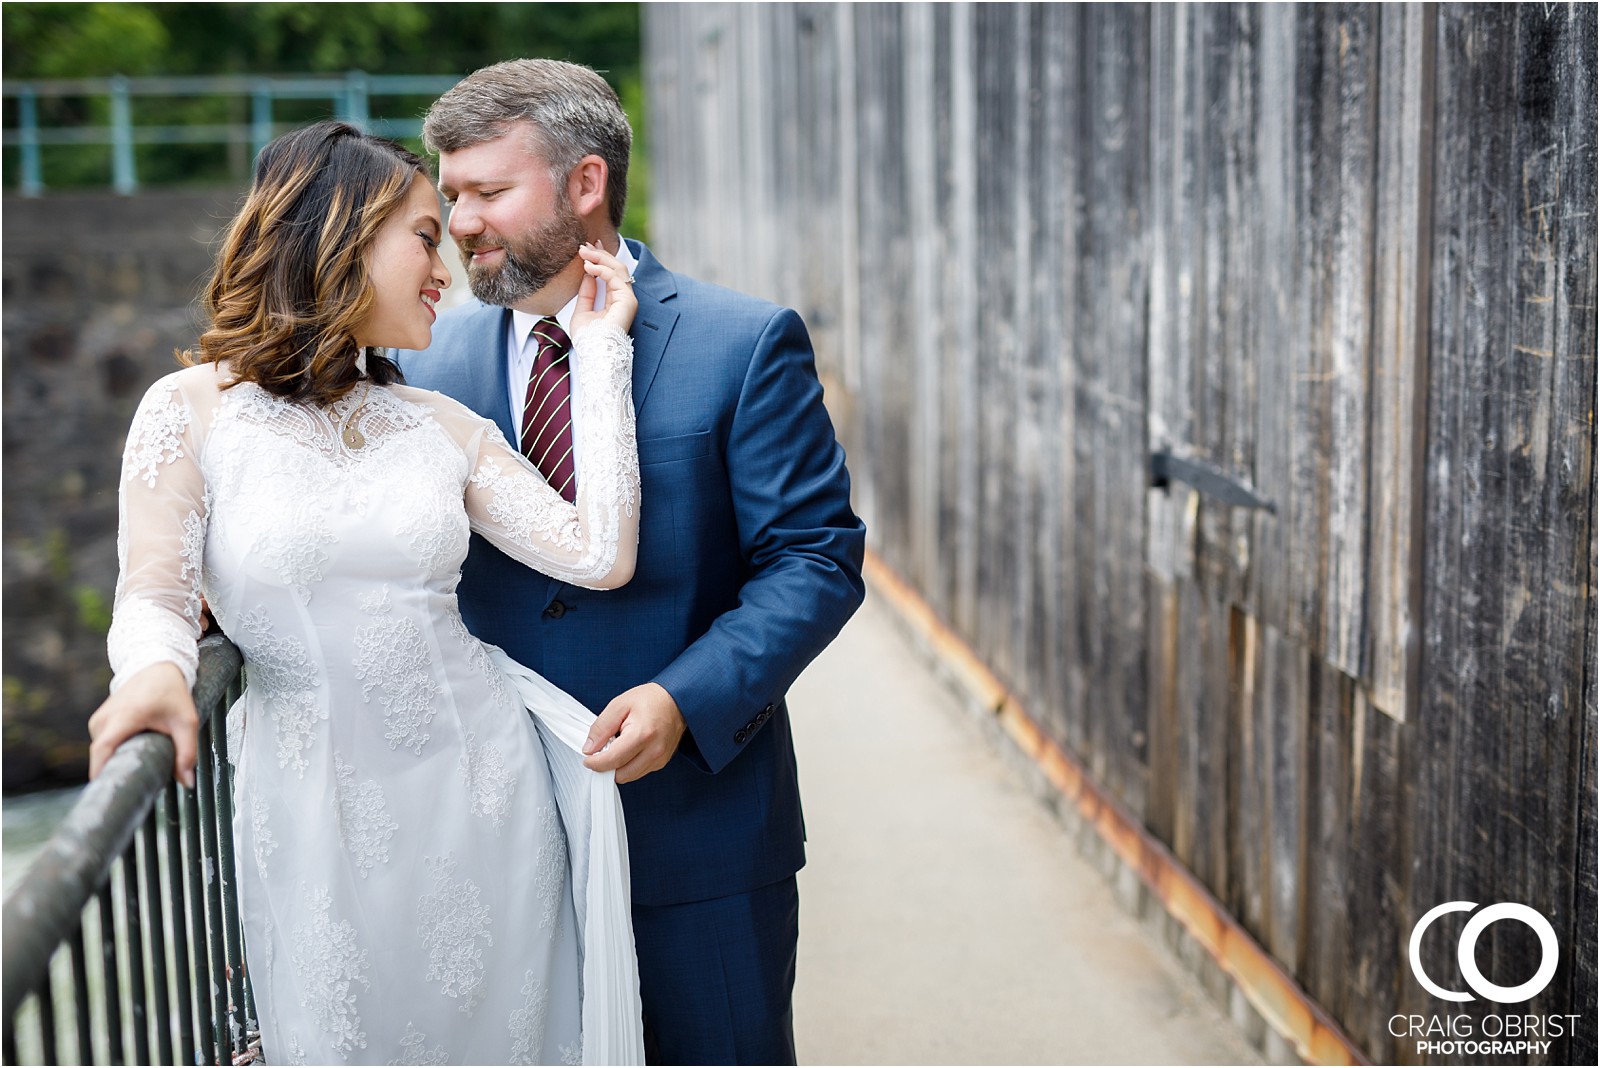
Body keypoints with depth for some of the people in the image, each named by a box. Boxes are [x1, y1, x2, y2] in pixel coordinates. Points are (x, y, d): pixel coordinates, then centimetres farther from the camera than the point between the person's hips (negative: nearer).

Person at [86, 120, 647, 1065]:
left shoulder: (443, 426, 4)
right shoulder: (193, 411, -2)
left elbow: (600, 555, -4)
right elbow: (156, 592, -6)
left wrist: (600, 350, -3)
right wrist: (156, 667, -29)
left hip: (481, 791, 3)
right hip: (316, 806, -2)